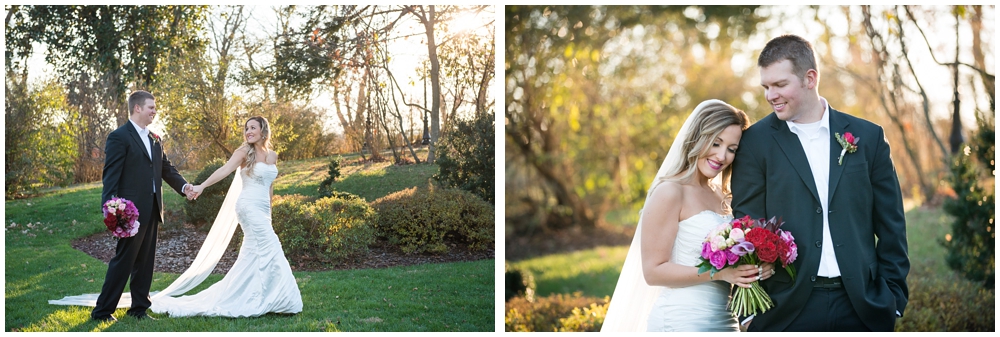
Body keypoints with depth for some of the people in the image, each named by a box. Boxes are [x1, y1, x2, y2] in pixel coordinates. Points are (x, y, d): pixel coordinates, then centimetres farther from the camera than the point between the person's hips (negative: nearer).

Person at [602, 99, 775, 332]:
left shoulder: (722, 197, 11)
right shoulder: (670, 192, -11)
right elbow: (653, 271, -15)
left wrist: (758, 267, -3)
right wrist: (718, 273, -23)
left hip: (725, 321, 7)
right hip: (682, 323, -7)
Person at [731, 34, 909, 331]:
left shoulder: (868, 137, 6)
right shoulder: (755, 142, 1)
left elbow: (891, 227, 9)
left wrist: (893, 296, 4)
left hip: (862, 307, 1)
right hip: (787, 310, -1)